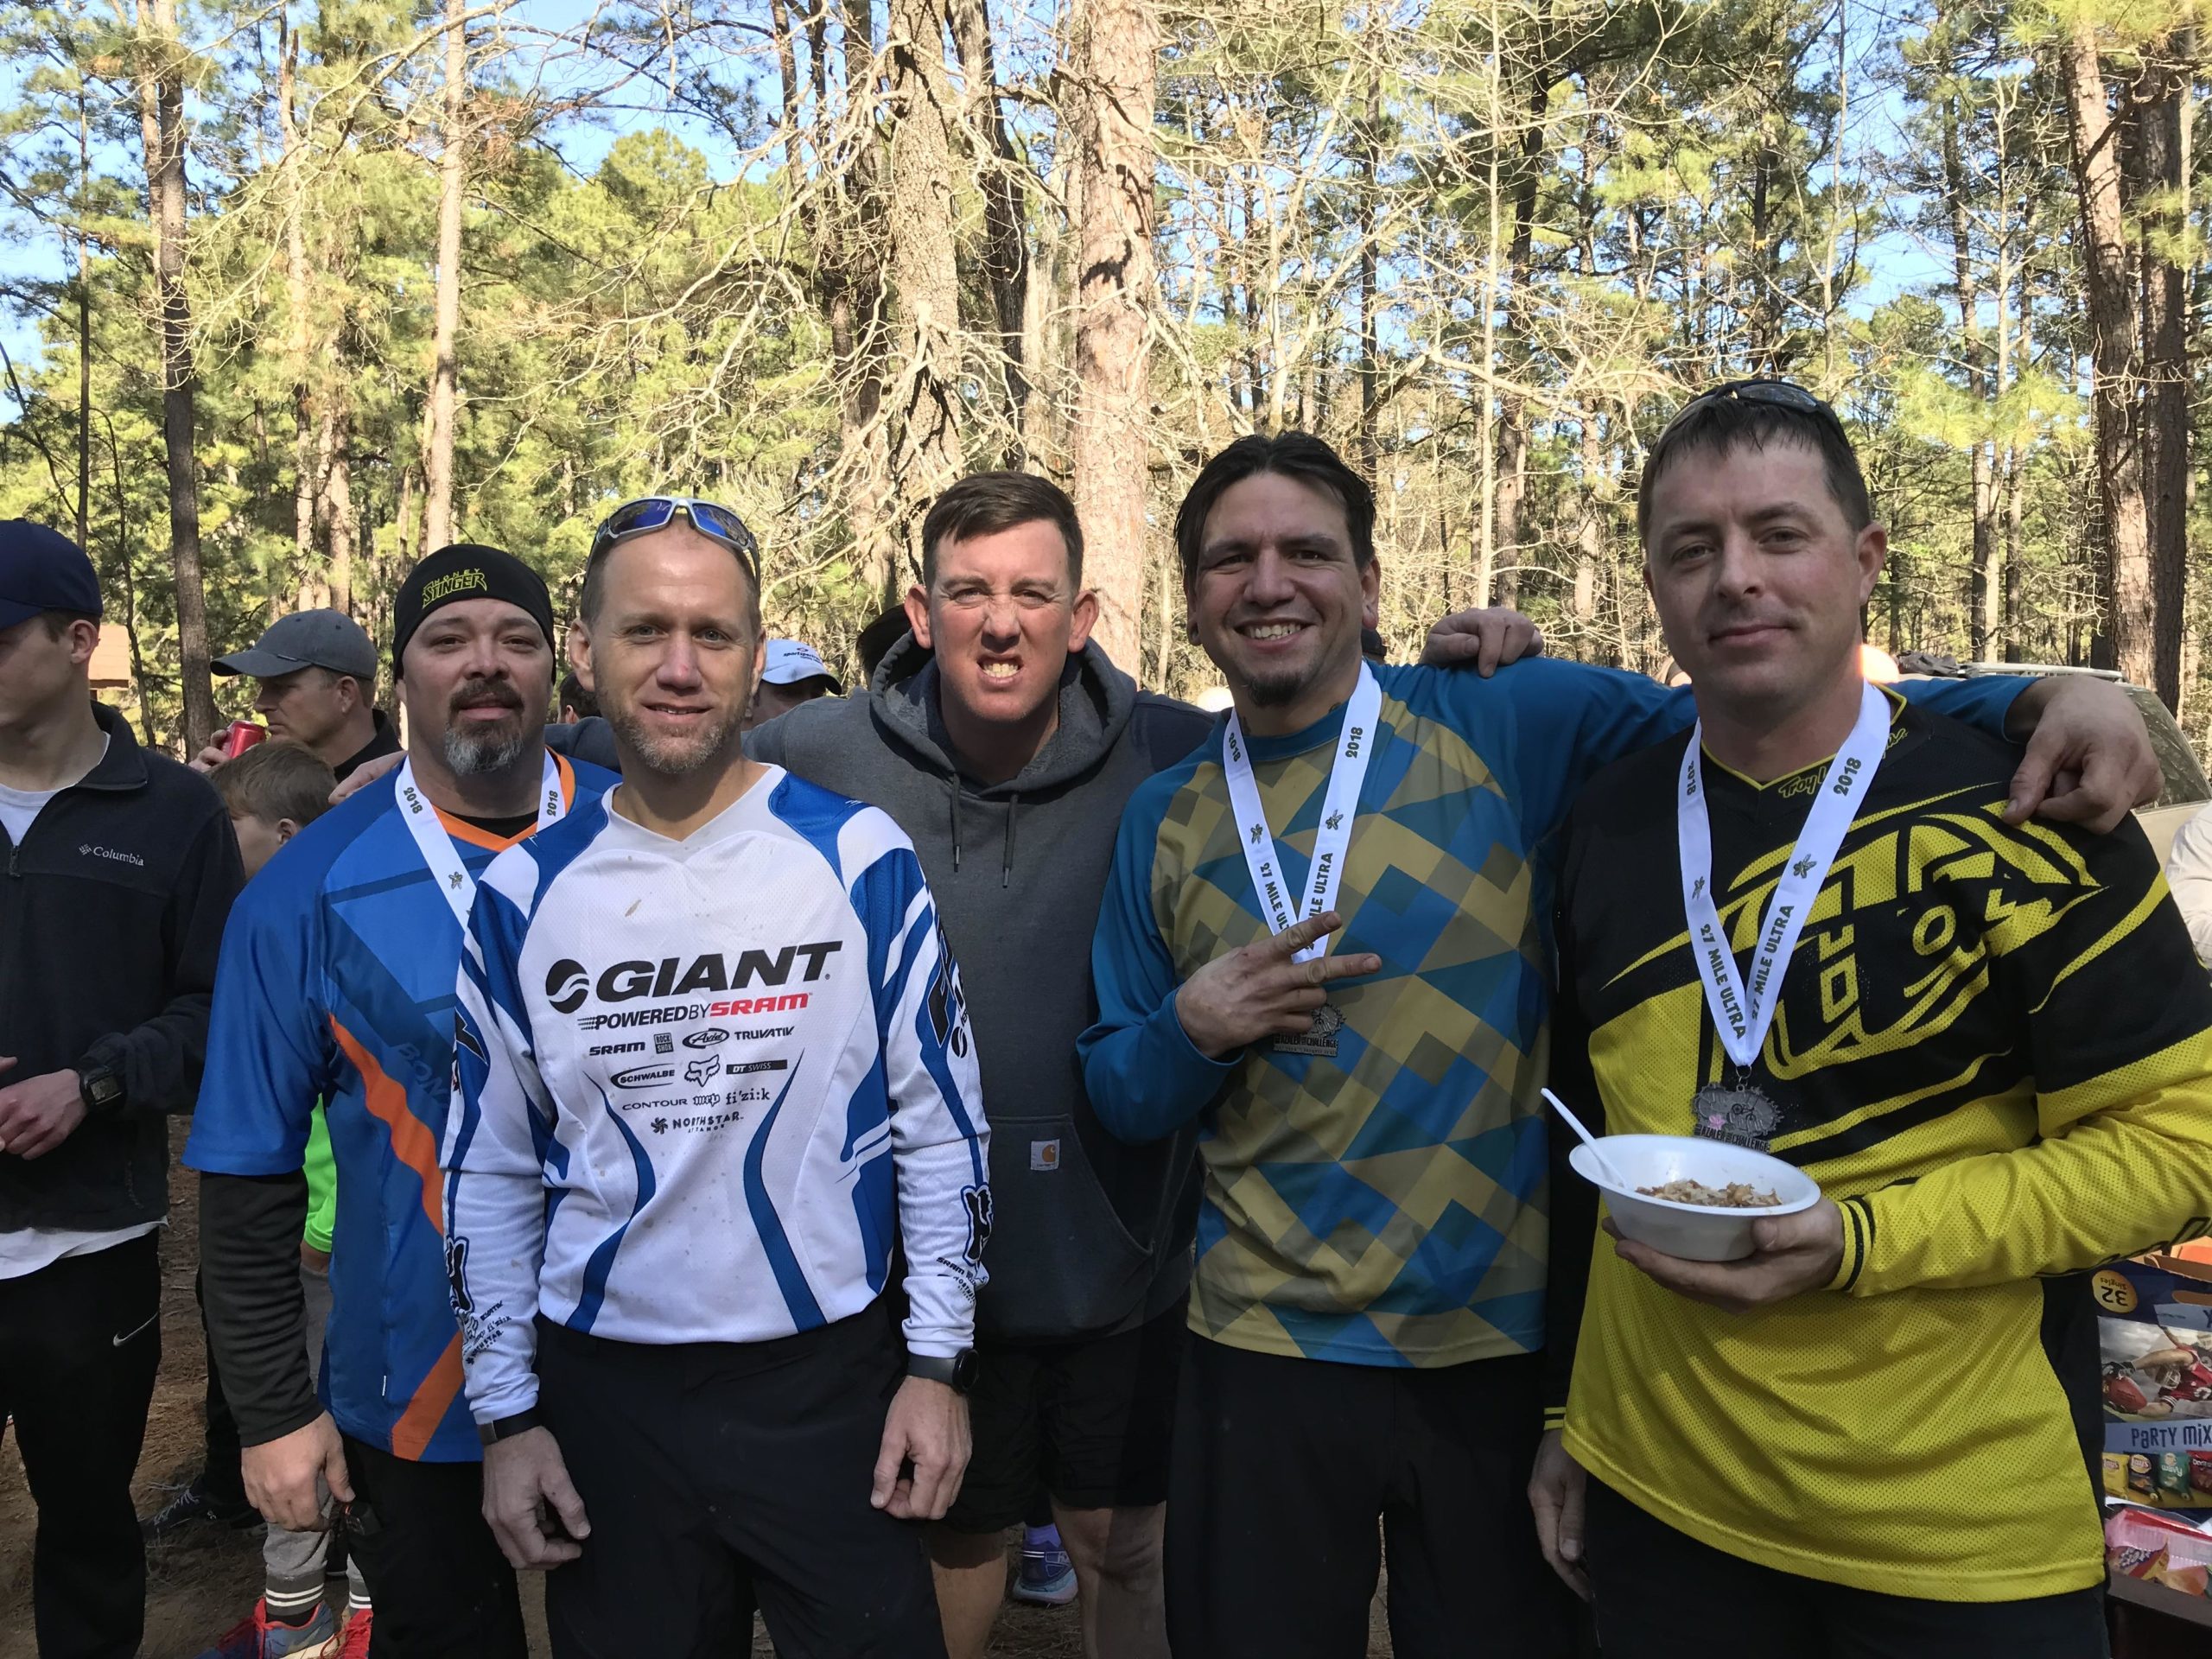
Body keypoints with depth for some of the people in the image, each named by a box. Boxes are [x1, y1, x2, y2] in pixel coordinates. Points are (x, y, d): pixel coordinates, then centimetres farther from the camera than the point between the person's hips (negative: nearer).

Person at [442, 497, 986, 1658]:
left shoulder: (860, 860, -8)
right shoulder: (522, 895, -1)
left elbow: (939, 1126, -3)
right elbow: (491, 1171, 6)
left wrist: (939, 1361, -4)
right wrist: (505, 1413, 4)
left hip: (829, 1383, -2)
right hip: (603, 1392, 2)